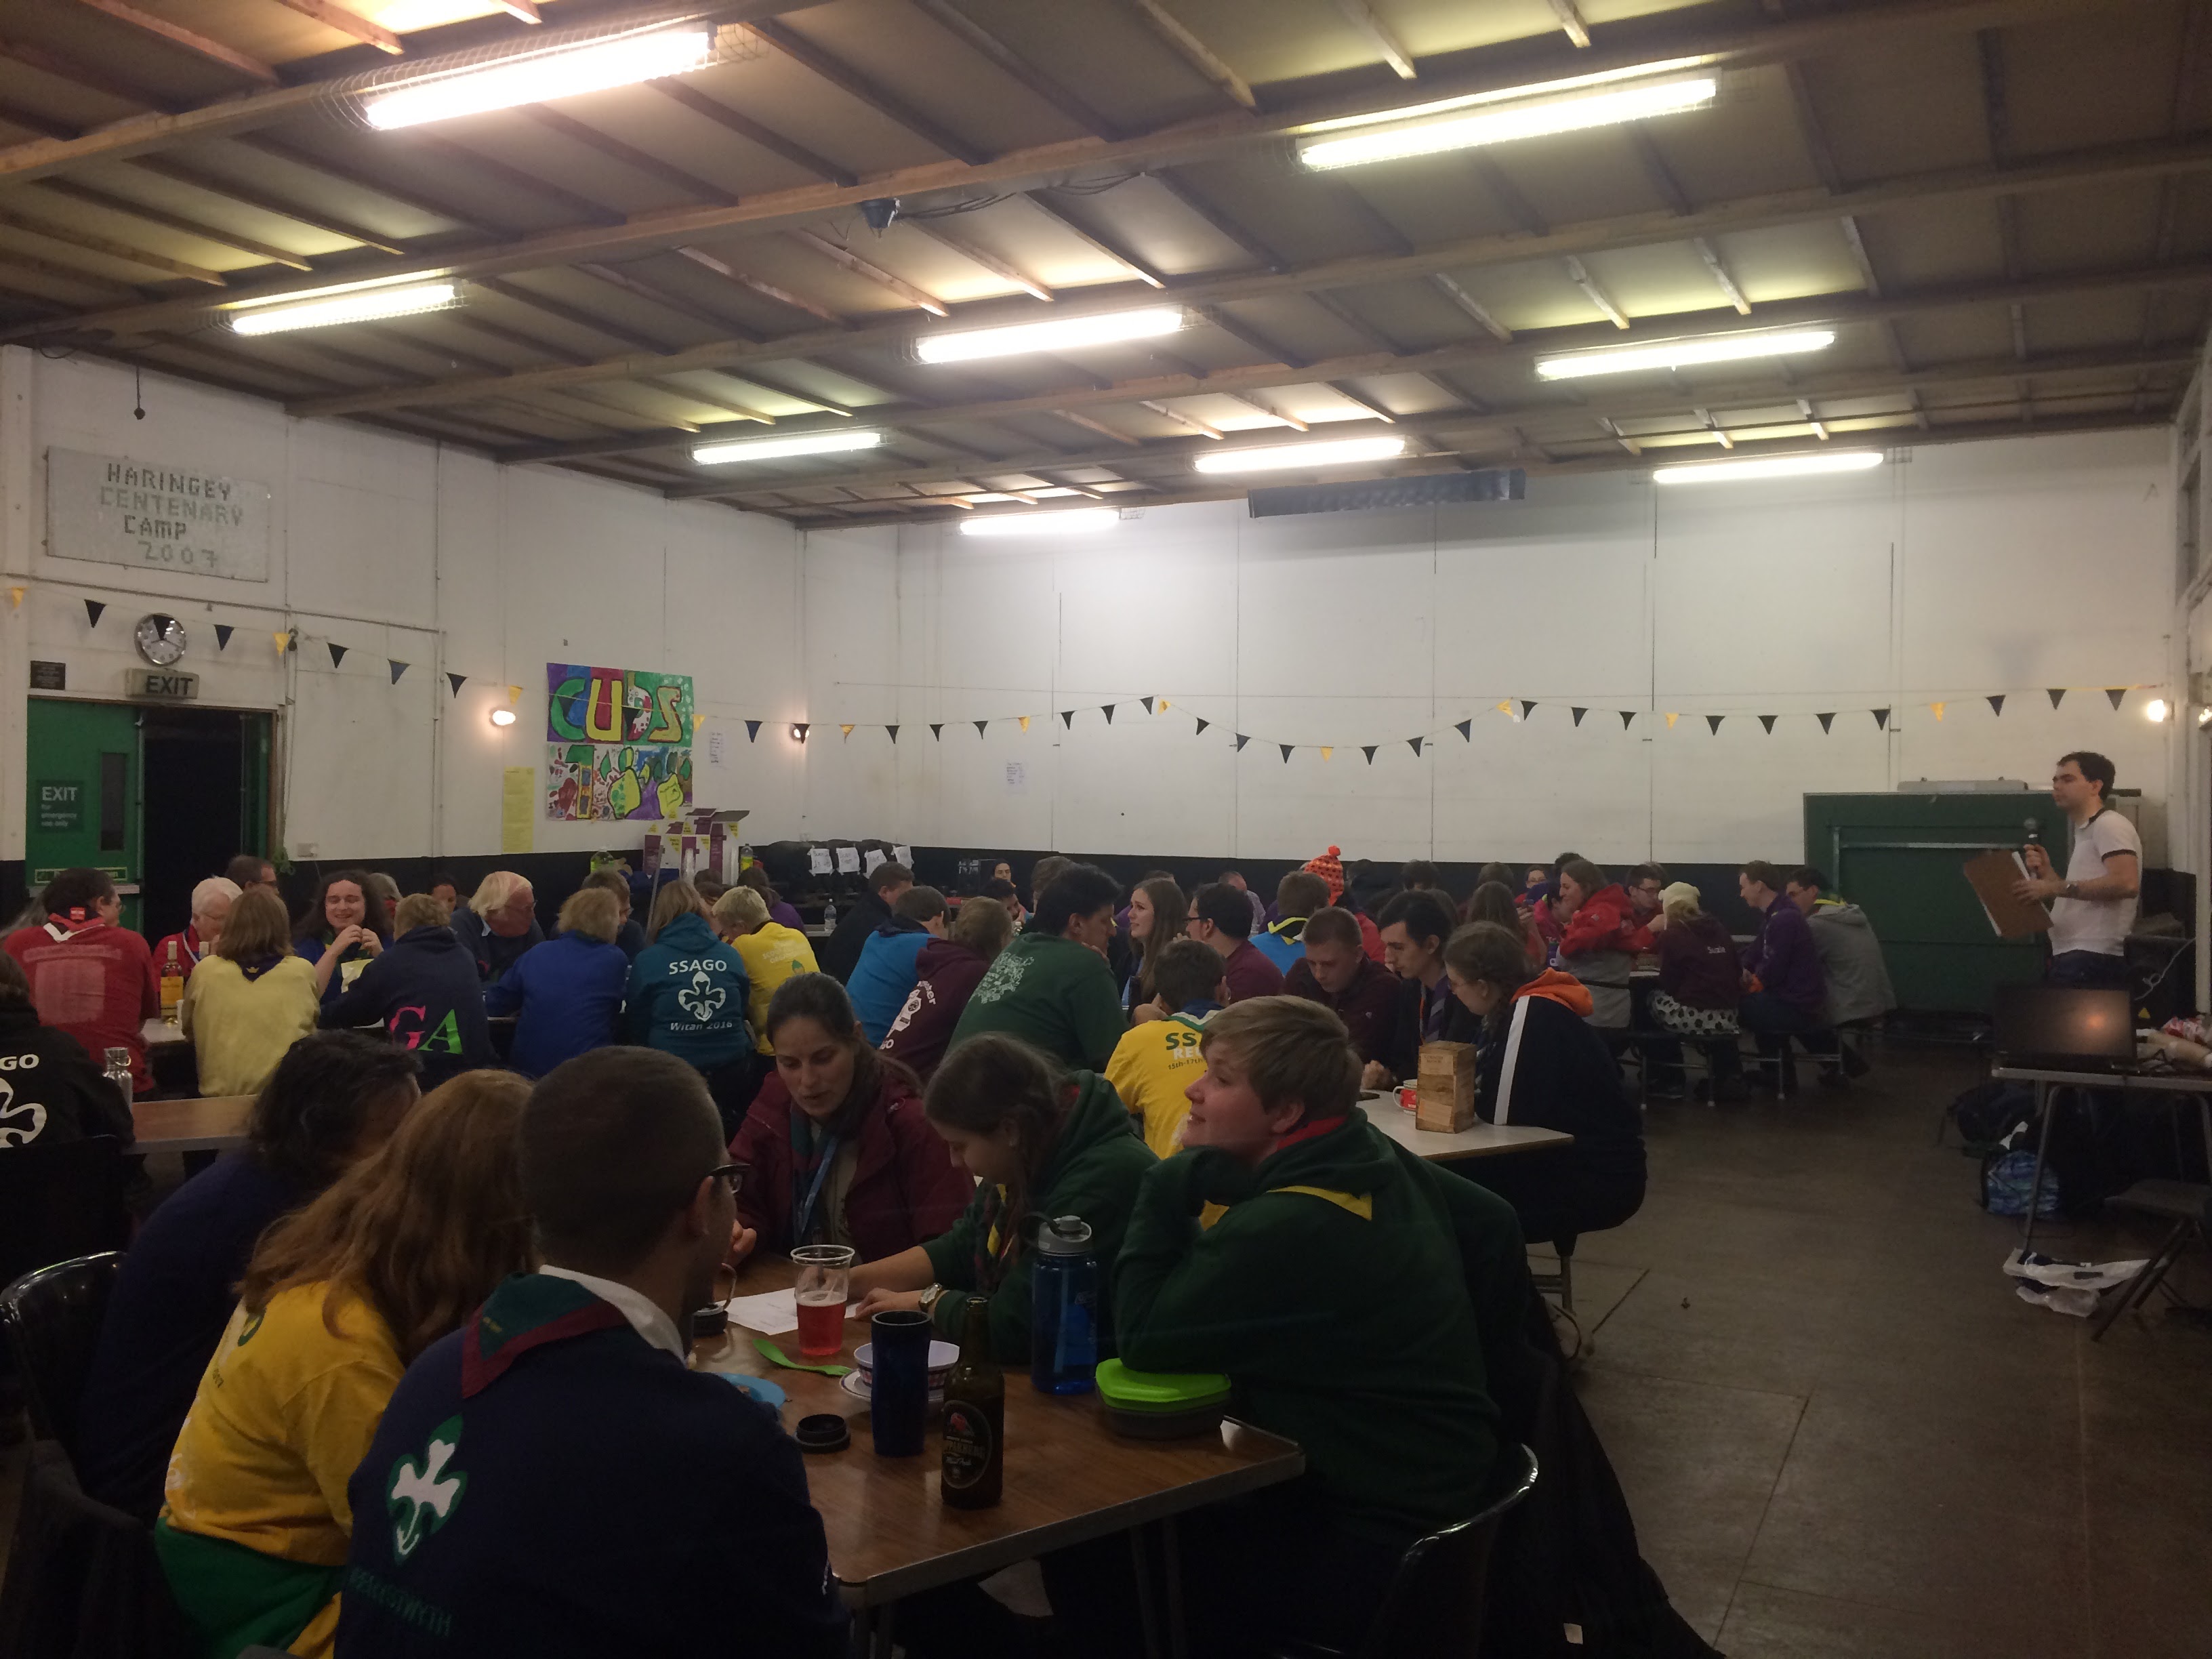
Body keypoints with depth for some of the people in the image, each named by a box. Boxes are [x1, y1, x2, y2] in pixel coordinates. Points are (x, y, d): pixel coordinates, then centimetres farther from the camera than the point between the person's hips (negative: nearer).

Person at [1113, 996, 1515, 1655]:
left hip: (1378, 1545, -9)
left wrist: (1172, 1180, -18)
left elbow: (1141, 1337, -21)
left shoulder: (1282, 1231, -28)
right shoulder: (1382, 1161, -2)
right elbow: (1494, 1226, 13)